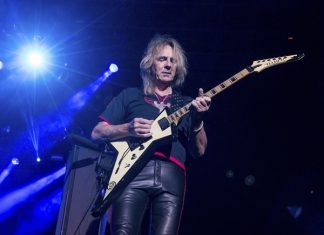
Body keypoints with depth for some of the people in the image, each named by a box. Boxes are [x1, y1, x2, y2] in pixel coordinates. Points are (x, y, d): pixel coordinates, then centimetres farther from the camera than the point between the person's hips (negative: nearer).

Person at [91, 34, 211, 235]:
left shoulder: (187, 104, 24)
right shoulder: (130, 95, 19)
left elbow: (199, 151, 16)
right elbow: (97, 133, 14)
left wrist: (198, 120, -2)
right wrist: (128, 129, -5)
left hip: (171, 176, 2)